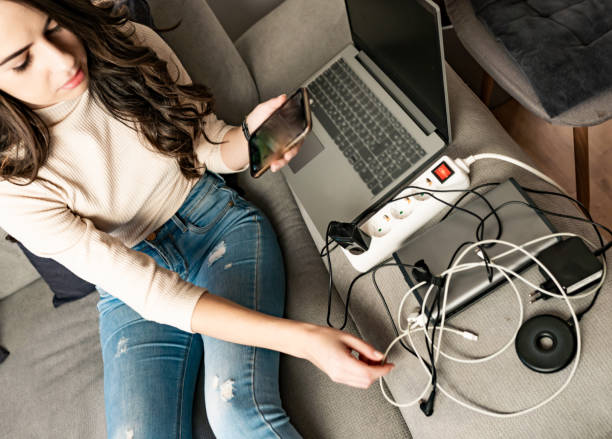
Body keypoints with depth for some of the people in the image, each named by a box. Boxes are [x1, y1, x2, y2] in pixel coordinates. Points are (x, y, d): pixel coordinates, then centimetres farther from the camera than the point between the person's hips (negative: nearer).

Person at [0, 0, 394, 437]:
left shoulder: (131, 44, -12)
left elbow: (209, 144, 1)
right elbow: (146, 290, -26)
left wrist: (249, 138, -25)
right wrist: (300, 338, -34)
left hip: (218, 221, 0)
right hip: (135, 288, 1)